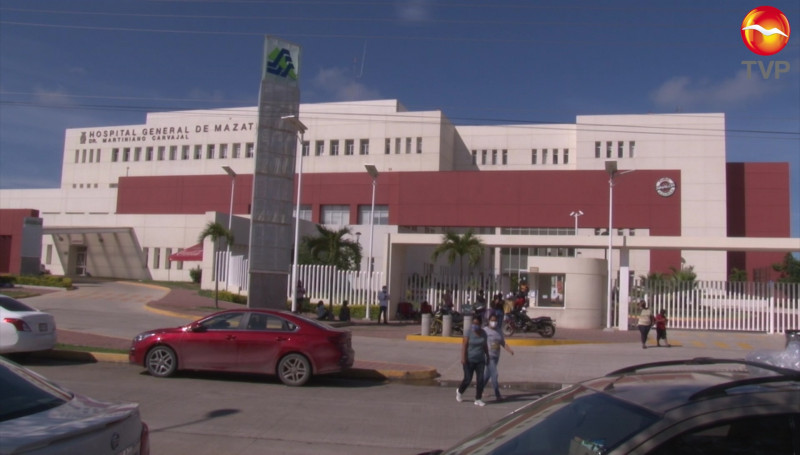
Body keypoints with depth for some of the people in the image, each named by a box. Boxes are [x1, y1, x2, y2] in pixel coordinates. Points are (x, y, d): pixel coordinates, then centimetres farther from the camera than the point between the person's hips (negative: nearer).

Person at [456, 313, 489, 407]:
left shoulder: (483, 333, 2)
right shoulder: (468, 332, -11)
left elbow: (485, 346, 11)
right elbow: (464, 345, -14)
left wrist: (488, 357, 12)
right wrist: (463, 358, -21)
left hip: (480, 360, 4)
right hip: (469, 360, -4)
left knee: (480, 379, -2)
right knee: (468, 379, 1)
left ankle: (478, 400, 5)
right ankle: (460, 391, 29)